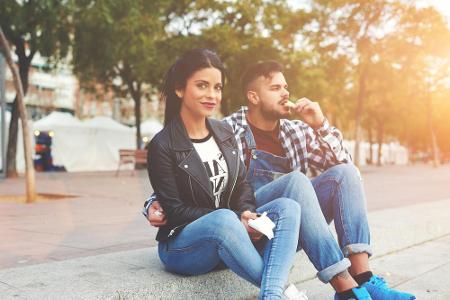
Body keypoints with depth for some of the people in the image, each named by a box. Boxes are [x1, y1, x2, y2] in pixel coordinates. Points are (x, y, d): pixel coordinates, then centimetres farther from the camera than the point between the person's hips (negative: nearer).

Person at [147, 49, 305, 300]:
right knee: (224, 219, -38)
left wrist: (246, 213, -13)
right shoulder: (162, 146, -10)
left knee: (287, 207, -19)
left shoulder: (225, 132, 8)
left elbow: (242, 184, 10)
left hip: (228, 236, 6)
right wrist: (234, 219, -21)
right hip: (182, 245, -6)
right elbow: (176, 210, -12)